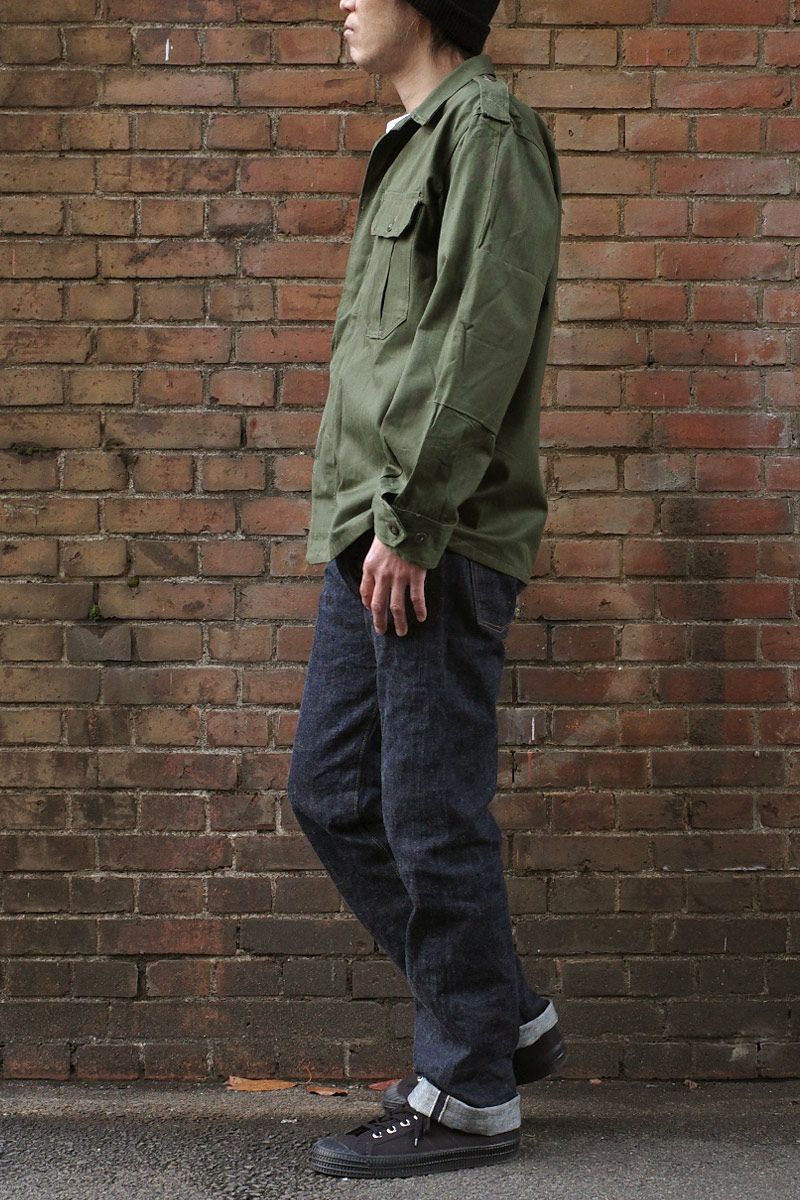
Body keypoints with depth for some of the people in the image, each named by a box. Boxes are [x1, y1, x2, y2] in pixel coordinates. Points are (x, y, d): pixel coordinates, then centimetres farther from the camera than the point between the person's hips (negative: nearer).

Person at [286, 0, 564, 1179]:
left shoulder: (487, 127, -7)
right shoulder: (415, 142, 22)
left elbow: (484, 340, -17)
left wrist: (410, 519, -19)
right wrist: (364, 522, 17)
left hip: (438, 544, -10)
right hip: (370, 540, 10)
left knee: (432, 817, -4)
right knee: (332, 793, 11)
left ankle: (471, 1092, 9)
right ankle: (506, 1017, 22)